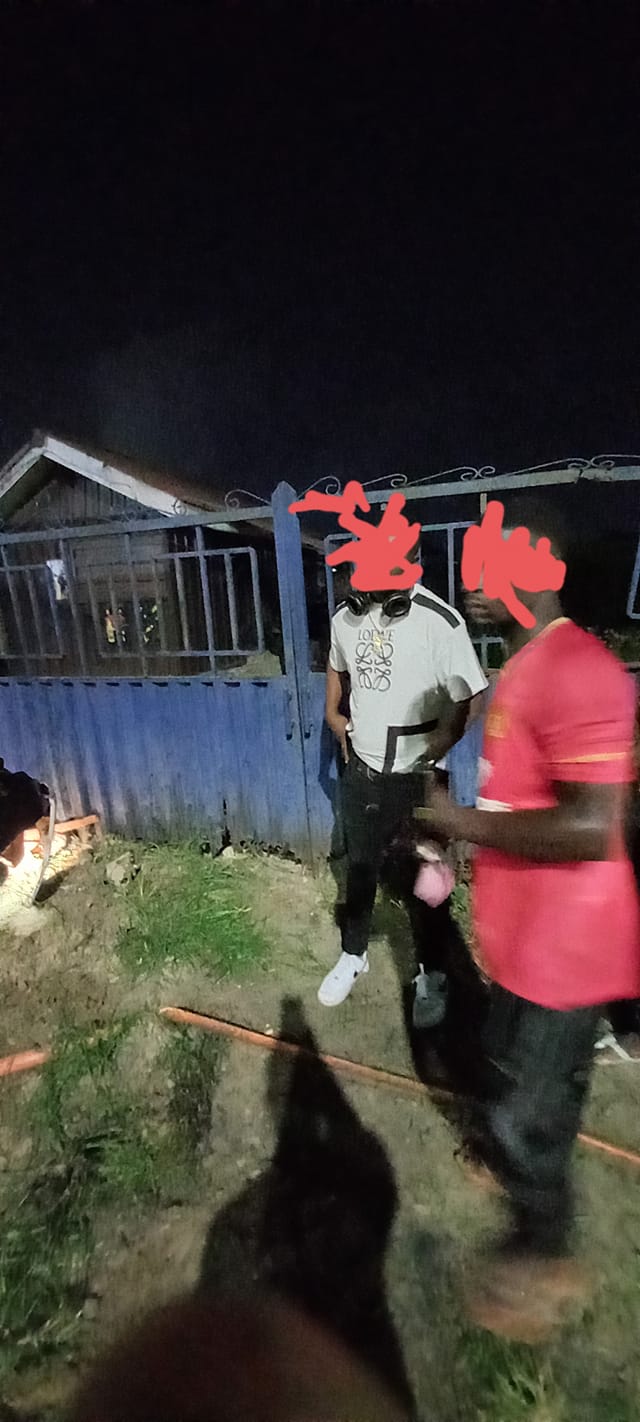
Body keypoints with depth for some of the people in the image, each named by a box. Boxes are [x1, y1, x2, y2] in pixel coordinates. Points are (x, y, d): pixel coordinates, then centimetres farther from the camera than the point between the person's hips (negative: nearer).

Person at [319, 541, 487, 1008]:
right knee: (360, 868, 22)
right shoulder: (346, 617, -1)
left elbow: (467, 701, -14)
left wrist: (431, 752, -18)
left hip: (416, 780, -5)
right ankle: (353, 956, 46)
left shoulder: (440, 621, -20)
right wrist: (333, 713, 7)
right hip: (360, 772, 5)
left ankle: (433, 973, 39)